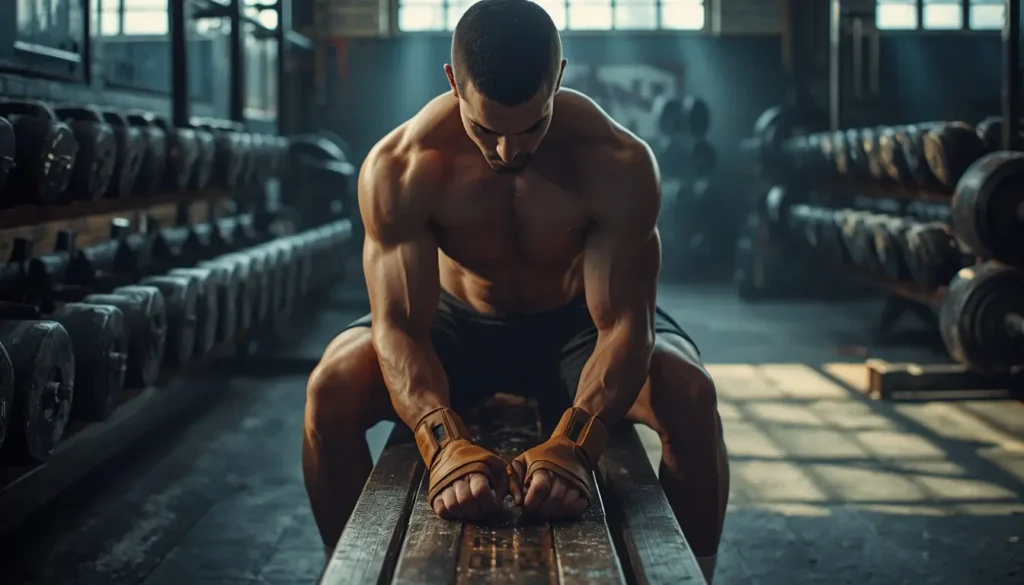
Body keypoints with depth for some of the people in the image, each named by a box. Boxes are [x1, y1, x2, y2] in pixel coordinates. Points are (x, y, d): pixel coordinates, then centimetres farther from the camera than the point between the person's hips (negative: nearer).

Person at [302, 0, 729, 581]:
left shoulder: (620, 163, -29)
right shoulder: (398, 168, -28)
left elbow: (623, 325, -32)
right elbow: (399, 326, -32)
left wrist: (572, 446, -51)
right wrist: (445, 445, -52)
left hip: (577, 323, 0)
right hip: (458, 322, 1)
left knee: (689, 394, -29)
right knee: (331, 389, -26)